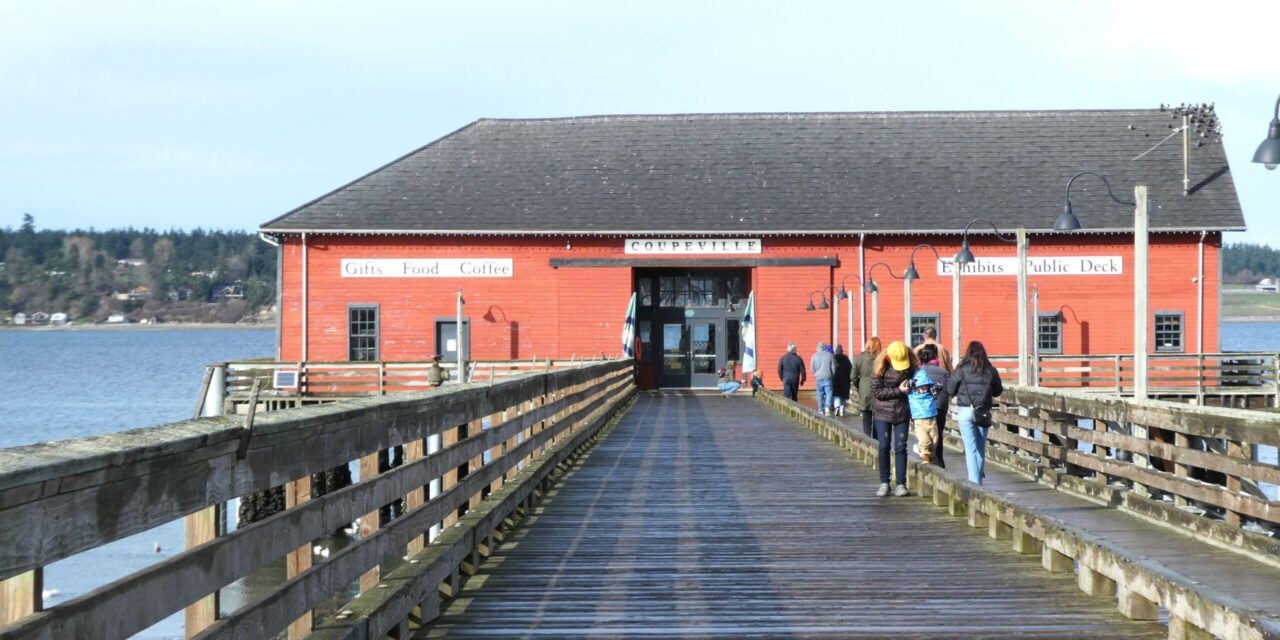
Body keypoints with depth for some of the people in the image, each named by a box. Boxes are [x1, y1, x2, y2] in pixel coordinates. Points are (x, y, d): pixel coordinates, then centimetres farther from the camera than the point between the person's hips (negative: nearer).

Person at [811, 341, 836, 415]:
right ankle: (827, 407, -22)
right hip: (828, 377, -2)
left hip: (819, 378, 2)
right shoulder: (829, 355, -5)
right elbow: (833, 367, -2)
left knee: (820, 394, 11)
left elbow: (812, 367, 3)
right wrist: (832, 375, 14)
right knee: (829, 393, -1)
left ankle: (821, 410, 15)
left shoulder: (815, 355, -1)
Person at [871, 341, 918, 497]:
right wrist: (898, 390, -18)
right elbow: (876, 392, -12)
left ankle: (901, 484, 4)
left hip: (902, 412, 1)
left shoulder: (911, 365, -5)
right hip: (883, 413, -1)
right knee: (883, 448, 2)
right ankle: (884, 483, 11)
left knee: (900, 448, 0)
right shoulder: (880, 367, -12)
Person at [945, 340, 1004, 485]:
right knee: (981, 447, 16)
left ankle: (974, 481, -7)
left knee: (971, 448, -1)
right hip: (983, 412, 2)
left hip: (965, 411, -2)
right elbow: (998, 391, 11)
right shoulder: (991, 371, 1)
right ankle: (979, 476, 27)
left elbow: (950, 390, -2)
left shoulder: (962, 370, -6)